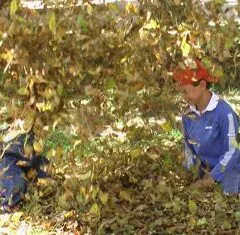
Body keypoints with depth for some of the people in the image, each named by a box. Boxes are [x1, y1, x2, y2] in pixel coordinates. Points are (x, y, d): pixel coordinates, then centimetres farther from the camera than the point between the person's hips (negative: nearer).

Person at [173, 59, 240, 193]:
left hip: (228, 170, -5)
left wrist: (212, 178, -25)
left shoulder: (224, 112, -24)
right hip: (204, 169, 6)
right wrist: (188, 170, 0)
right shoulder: (189, 115, -5)